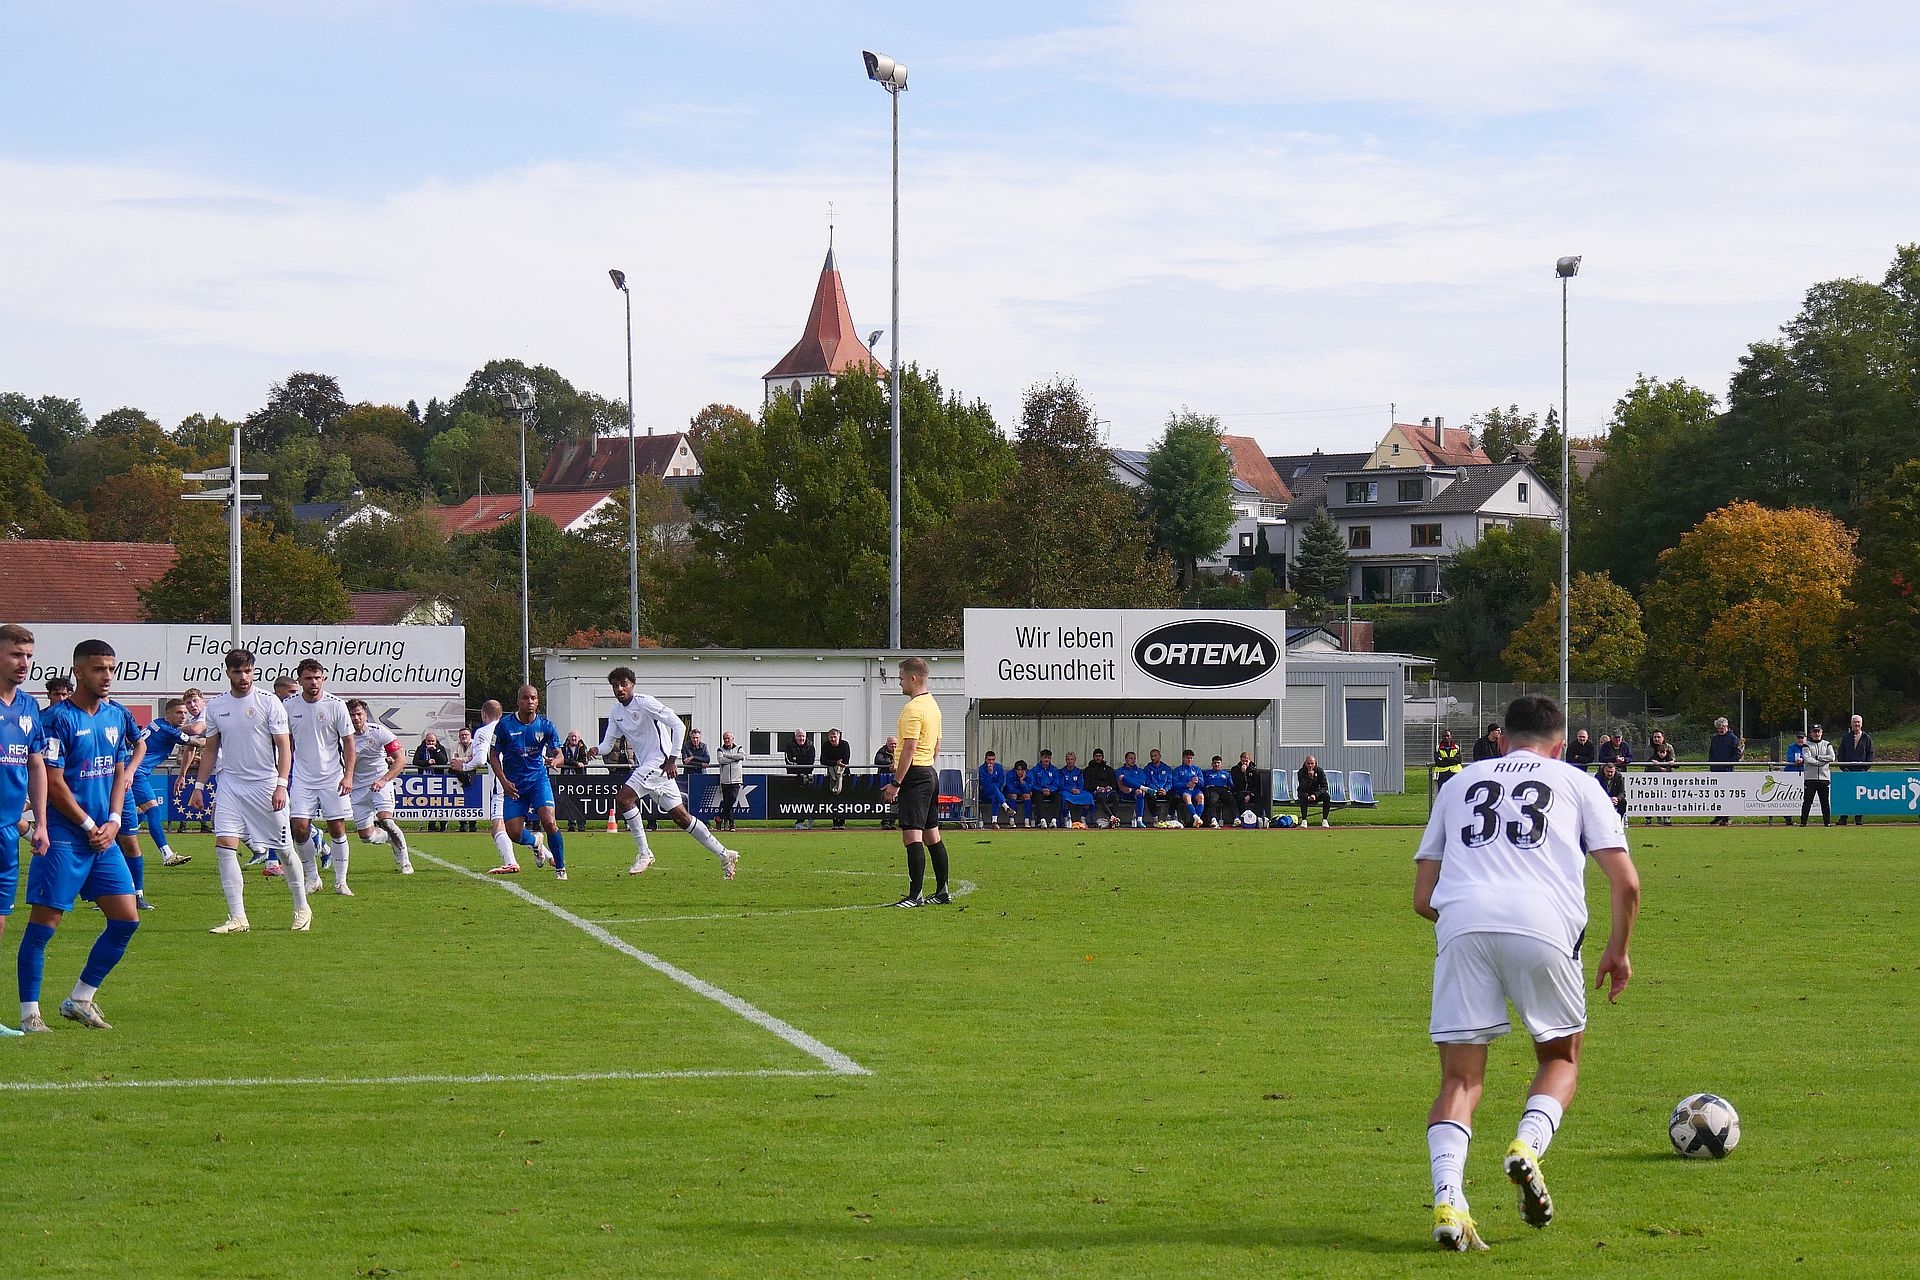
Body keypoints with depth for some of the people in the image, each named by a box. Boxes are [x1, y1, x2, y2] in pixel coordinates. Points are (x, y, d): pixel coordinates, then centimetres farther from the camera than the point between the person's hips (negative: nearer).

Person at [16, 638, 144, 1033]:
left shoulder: (116, 716, 11)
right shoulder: (57, 718, -11)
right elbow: (53, 783, -13)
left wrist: (113, 822, 1)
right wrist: (90, 827, -10)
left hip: (104, 837, 7)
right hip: (63, 838, -7)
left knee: (126, 919, 5)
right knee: (44, 922, -5)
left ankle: (79, 1000, 16)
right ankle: (29, 1014, 2)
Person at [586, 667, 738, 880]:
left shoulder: (644, 703, -13)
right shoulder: (615, 711, 11)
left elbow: (677, 724, -16)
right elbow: (609, 742, 13)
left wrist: (672, 758, -19)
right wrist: (597, 750, -11)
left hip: (660, 761, -8)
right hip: (645, 765, 8)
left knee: (623, 798, -20)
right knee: (681, 817, 8)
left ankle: (643, 853, -12)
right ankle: (725, 855, 14)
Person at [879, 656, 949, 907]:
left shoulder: (913, 709, -15)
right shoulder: (932, 704, 16)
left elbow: (910, 748, -20)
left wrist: (896, 783, -19)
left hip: (915, 774, -10)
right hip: (930, 773, 10)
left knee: (911, 836, -12)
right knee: (931, 835, 14)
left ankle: (915, 895, -16)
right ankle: (942, 891, 19)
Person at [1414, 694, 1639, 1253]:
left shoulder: (1462, 782, 29)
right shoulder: (1575, 782, 23)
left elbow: (1422, 898, 25)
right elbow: (1626, 882, 12)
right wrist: (1618, 950, 27)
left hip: (1461, 923, 1)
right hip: (1544, 925, -1)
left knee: (1460, 1078, 6)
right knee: (1562, 1056, 21)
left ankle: (1447, 1201, -16)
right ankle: (1528, 1146, -7)